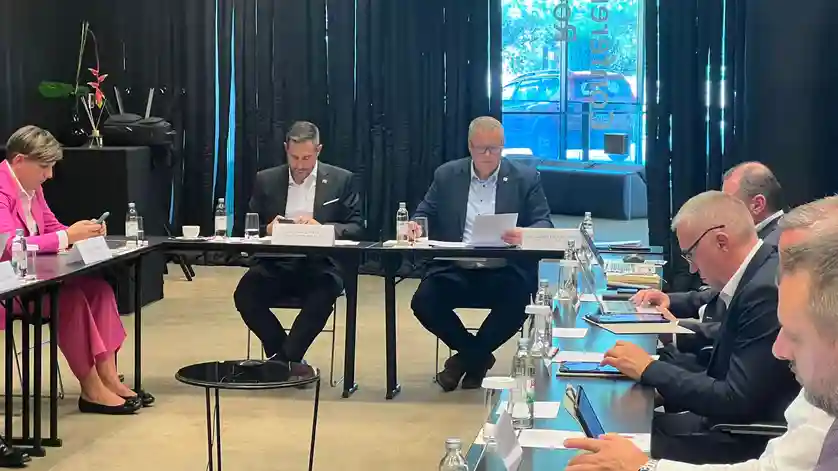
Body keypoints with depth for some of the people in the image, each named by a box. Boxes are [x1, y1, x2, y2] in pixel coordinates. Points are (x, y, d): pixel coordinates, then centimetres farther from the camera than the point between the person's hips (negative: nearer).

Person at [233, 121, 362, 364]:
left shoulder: (341, 180, 5)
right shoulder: (266, 180, 10)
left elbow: (356, 228, 0)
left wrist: (321, 227, -18)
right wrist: (268, 229, -14)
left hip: (319, 265, -2)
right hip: (276, 264, 2)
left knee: (324, 294, -35)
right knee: (245, 294, -27)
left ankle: (282, 359, -19)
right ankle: (287, 359, -10)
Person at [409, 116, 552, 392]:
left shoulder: (526, 178, 4)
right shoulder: (447, 176, 9)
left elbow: (544, 223, -2)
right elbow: (424, 215, 10)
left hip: (504, 271, -1)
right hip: (456, 270, 2)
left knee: (517, 304, -32)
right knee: (423, 302, -25)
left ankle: (466, 358, -3)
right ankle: (478, 356, 1)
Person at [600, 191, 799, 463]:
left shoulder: (767, 290, -24)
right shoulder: (755, 273, 4)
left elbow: (736, 402, -24)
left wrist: (650, 369, -17)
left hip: (752, 441, -8)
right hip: (739, 420, 8)